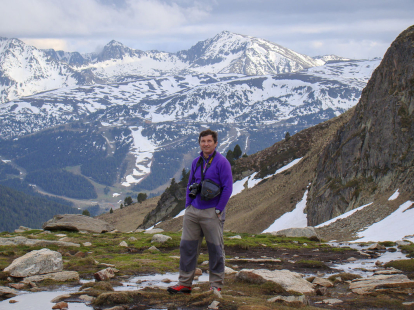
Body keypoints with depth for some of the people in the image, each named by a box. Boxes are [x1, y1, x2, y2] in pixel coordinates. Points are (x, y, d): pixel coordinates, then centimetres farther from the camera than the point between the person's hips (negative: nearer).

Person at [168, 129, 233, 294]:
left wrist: (219, 210, -12)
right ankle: (185, 283, 13)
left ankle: (216, 285, 13)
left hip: (212, 213, -6)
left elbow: (228, 188, -11)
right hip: (193, 211, 6)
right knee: (187, 246, 5)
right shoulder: (196, 162, 10)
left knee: (215, 249, 3)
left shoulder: (222, 162, -9)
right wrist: (188, 206, 9)